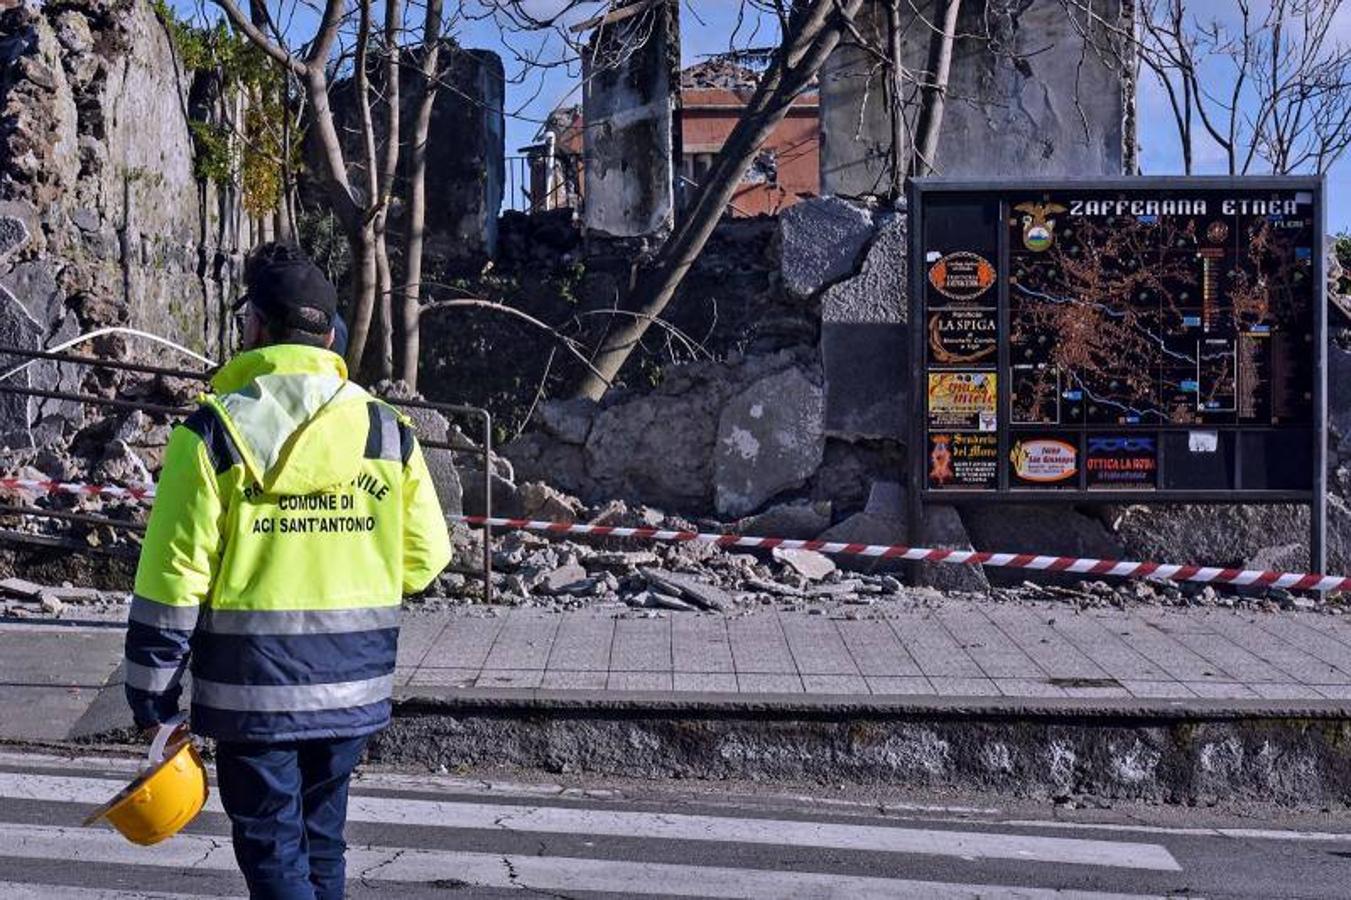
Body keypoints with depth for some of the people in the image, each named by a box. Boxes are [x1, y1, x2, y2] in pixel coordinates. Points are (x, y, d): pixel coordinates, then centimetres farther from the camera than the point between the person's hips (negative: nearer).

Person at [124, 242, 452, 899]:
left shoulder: (211, 433, -10)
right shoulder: (387, 431, 1)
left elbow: (172, 579, -11)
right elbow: (424, 558, 4)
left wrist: (153, 701, -3)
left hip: (252, 695, -4)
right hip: (353, 692, 4)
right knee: (322, 845, 19)